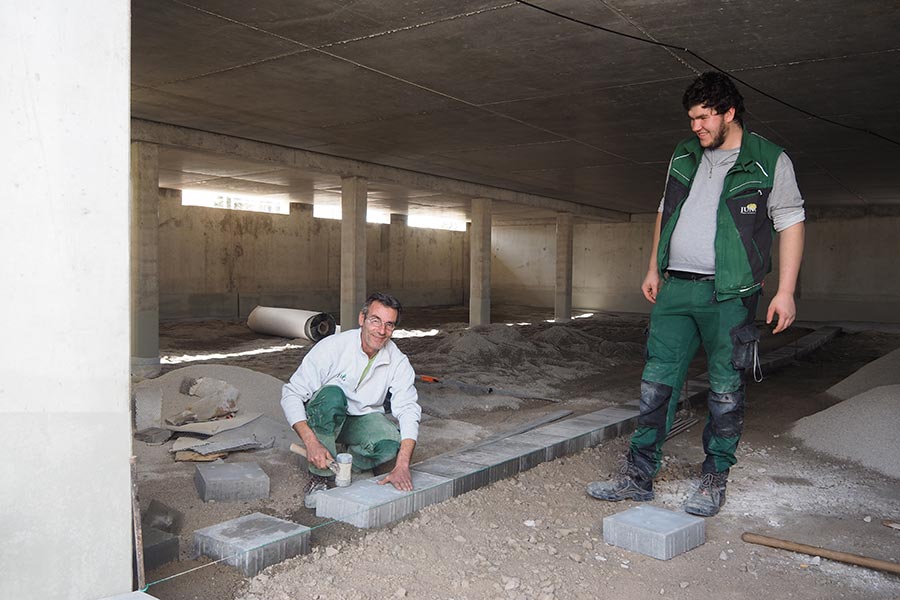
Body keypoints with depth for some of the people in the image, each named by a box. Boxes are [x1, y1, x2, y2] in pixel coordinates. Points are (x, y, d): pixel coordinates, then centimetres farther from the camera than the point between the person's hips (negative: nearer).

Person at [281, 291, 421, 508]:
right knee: (332, 394, -37)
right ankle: (321, 475, -22)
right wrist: (311, 442, -35)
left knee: (392, 445, -29)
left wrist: (402, 466, -35)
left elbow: (409, 410, -20)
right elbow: (291, 394, -22)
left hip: (363, 418, 2)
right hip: (322, 417, -2)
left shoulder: (398, 362, -13)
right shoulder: (332, 347, -22)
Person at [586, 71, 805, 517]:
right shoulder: (684, 156, 14)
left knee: (725, 389, 2)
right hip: (675, 288, 5)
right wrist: (654, 269, 16)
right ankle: (638, 476, 9)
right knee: (657, 382, 3)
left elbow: (790, 224, -1)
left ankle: (714, 480, 17)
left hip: (728, 294, -4)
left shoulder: (769, 161, -1)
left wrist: (785, 291, -8)